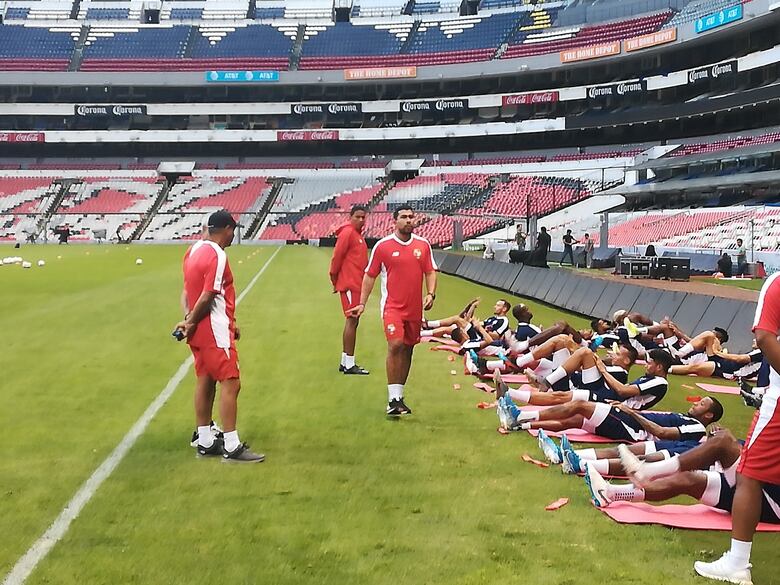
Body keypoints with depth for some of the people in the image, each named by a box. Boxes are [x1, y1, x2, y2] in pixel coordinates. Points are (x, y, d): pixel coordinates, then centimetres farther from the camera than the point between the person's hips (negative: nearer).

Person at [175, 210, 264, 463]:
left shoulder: (194, 250, 9)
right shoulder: (217, 256, -19)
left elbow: (190, 290, 12)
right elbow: (207, 298, -20)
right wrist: (191, 323, -8)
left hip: (200, 330, 10)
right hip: (215, 331, -10)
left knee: (205, 381, 13)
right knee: (230, 383, -6)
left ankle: (205, 442, 20)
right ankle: (231, 447, -5)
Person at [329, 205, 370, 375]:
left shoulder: (357, 234, 18)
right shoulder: (347, 233, -10)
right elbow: (337, 257, -13)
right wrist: (335, 279, -7)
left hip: (356, 284, 10)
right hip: (350, 284, -10)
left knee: (353, 321, 12)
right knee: (352, 320, -10)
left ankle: (345, 363, 19)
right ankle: (349, 364, -9)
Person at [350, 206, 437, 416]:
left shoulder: (423, 245, 6)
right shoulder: (382, 246, -3)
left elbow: (430, 272, 13)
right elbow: (369, 276, 5)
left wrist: (431, 294, -3)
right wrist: (362, 303, 2)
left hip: (414, 307, 4)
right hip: (392, 306, -4)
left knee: (408, 349, 9)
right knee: (395, 345, -20)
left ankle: (398, 397, 22)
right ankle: (393, 398, -16)